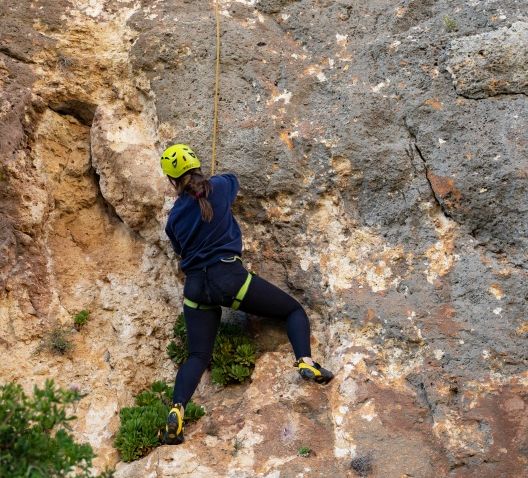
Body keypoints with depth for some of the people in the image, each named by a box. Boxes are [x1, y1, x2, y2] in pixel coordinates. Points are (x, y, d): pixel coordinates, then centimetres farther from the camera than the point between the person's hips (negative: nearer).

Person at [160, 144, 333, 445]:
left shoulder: (174, 217, 10)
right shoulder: (219, 187, 3)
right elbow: (233, 181, 28)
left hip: (195, 288, 3)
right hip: (229, 276, -3)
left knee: (198, 356, 7)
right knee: (294, 310, 12)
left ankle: (177, 409, -18)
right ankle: (306, 361, -15)